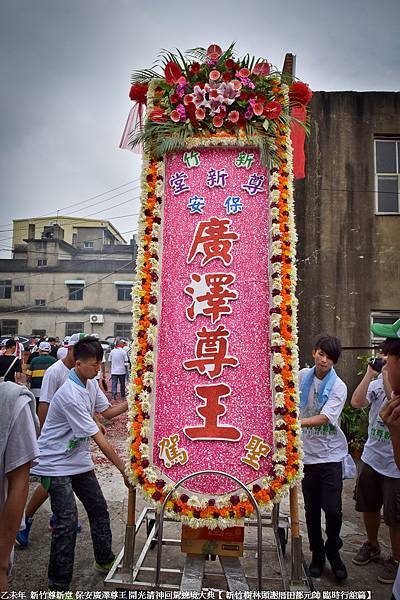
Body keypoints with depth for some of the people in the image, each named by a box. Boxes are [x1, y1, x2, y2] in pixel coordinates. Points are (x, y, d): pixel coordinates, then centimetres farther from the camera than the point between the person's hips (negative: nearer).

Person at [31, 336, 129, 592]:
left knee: (99, 509, 15)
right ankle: (59, 585, 10)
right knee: (67, 522, -8)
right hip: (56, 464, -8)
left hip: (79, 460, 9)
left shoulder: (91, 383, -2)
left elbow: (108, 411, 9)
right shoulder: (70, 395, -30)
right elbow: (98, 437, -28)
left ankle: (105, 561, 34)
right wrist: (123, 468, -24)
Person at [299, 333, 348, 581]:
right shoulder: (302, 376, -2)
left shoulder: (338, 387, -11)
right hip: (306, 453, 2)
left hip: (330, 454, -2)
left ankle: (333, 552, 27)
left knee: (333, 509, 0)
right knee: (312, 509, 11)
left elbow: (324, 418, -22)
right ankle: (317, 554, 31)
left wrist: (296, 422, -31)